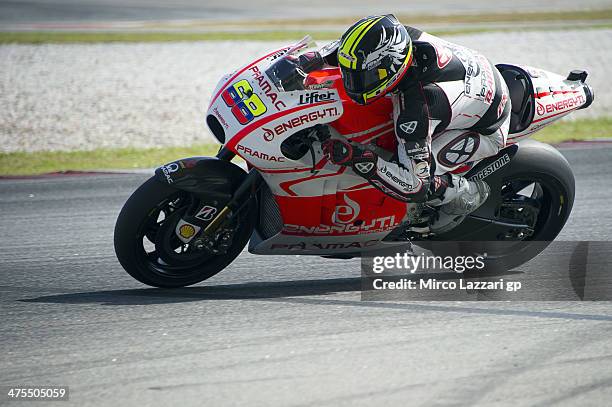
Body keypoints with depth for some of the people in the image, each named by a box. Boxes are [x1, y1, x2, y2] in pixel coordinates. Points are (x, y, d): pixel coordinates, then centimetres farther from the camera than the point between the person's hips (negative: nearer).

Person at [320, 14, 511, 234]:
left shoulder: (416, 108, -41)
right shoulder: (403, 37, -24)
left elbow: (418, 186, -35)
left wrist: (360, 160, -41)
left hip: (488, 131, -8)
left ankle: (467, 194, 5)